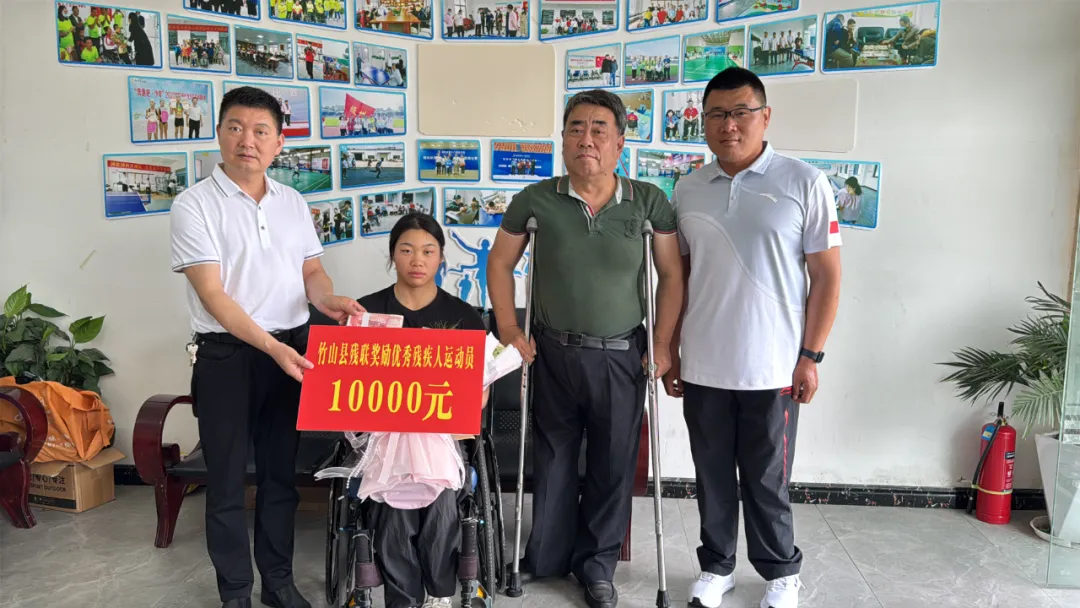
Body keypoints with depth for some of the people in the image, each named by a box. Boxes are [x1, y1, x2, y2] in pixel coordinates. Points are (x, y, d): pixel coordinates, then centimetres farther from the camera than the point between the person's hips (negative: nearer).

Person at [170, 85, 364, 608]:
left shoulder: (292, 202, 9)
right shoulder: (195, 204, -7)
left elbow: (311, 270, 12)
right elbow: (213, 295, -15)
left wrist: (328, 299, -11)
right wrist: (271, 346, -24)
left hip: (292, 349, 5)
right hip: (227, 354, -4)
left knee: (281, 472, 14)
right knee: (227, 480, 6)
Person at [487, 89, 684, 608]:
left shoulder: (650, 202, -5)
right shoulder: (536, 201, -5)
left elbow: (671, 276, 1)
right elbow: (500, 263, 6)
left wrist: (662, 346, -3)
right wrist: (509, 331, 0)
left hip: (622, 356, 0)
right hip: (554, 352, 0)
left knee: (613, 465, 11)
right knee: (552, 459, 13)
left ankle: (597, 565, 33)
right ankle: (547, 559, 36)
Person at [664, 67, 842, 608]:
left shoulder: (803, 183, -5)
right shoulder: (687, 190, 5)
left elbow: (826, 274, -3)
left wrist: (810, 356, -7)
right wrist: (670, 351, 9)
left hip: (772, 368, -3)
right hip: (701, 366, 3)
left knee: (766, 480, 10)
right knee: (712, 475, 14)